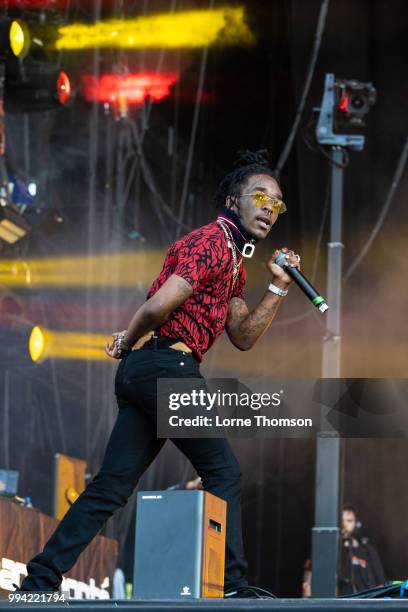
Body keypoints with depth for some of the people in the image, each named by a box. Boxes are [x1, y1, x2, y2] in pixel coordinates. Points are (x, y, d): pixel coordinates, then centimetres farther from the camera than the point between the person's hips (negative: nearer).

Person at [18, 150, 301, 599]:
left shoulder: (234, 262, 24)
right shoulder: (211, 242, -9)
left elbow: (242, 337, 21)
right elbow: (158, 306, -18)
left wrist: (278, 288, 11)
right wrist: (127, 344, -1)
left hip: (139, 374, 10)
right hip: (168, 366, -10)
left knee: (111, 486, 4)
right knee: (224, 475, -2)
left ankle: (39, 581, 1)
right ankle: (232, 587, 0)